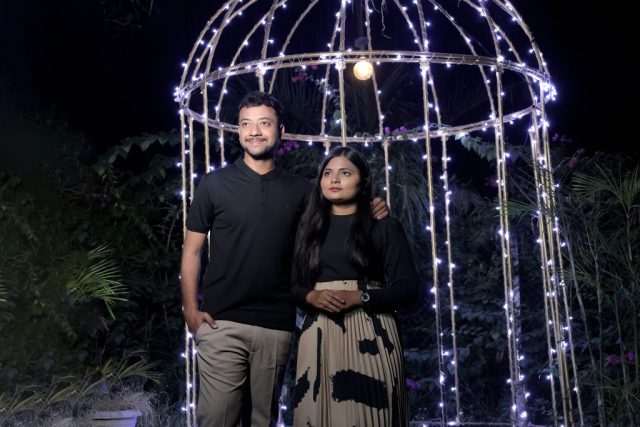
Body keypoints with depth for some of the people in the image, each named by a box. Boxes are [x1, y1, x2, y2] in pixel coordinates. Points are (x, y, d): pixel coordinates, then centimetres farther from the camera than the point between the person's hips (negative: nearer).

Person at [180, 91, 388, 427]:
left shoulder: (300, 190, 9)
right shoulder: (215, 183, 3)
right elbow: (192, 250, 4)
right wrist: (190, 309, -6)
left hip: (277, 326, 2)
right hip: (221, 322, -2)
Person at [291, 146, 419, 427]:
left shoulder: (384, 227, 4)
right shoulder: (310, 228, 15)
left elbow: (409, 288, -3)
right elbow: (294, 286, 13)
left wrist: (360, 297, -15)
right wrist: (312, 296, -10)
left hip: (370, 335, -3)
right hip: (319, 336, 3)